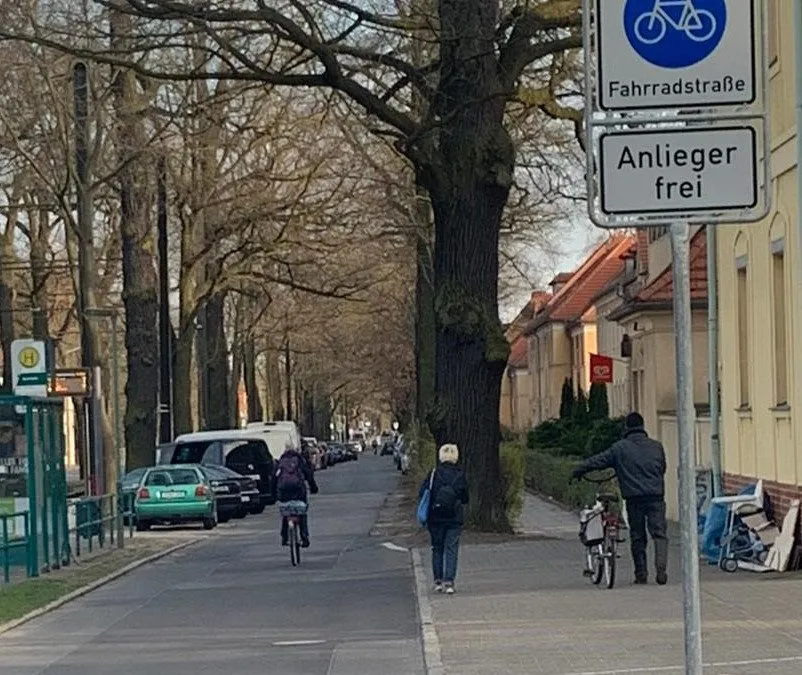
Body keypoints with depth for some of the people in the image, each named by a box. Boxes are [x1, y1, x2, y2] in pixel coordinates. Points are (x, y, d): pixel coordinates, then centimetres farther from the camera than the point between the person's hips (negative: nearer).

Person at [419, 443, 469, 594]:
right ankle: (449, 582, -6)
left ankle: (438, 581, 14)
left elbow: (422, 493, -9)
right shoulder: (460, 475, -3)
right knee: (452, 549, 3)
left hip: (435, 518, 0)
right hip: (455, 519, 0)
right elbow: (465, 499, 4)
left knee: (437, 548, 13)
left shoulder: (434, 473, -7)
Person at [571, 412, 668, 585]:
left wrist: (578, 472, 21)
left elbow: (597, 461, 8)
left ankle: (641, 575, 10)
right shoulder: (656, 446, 11)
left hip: (633, 497, -1)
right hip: (655, 496, 1)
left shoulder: (619, 448, 3)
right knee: (660, 533, 0)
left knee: (637, 536, 8)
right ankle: (661, 568, -19)